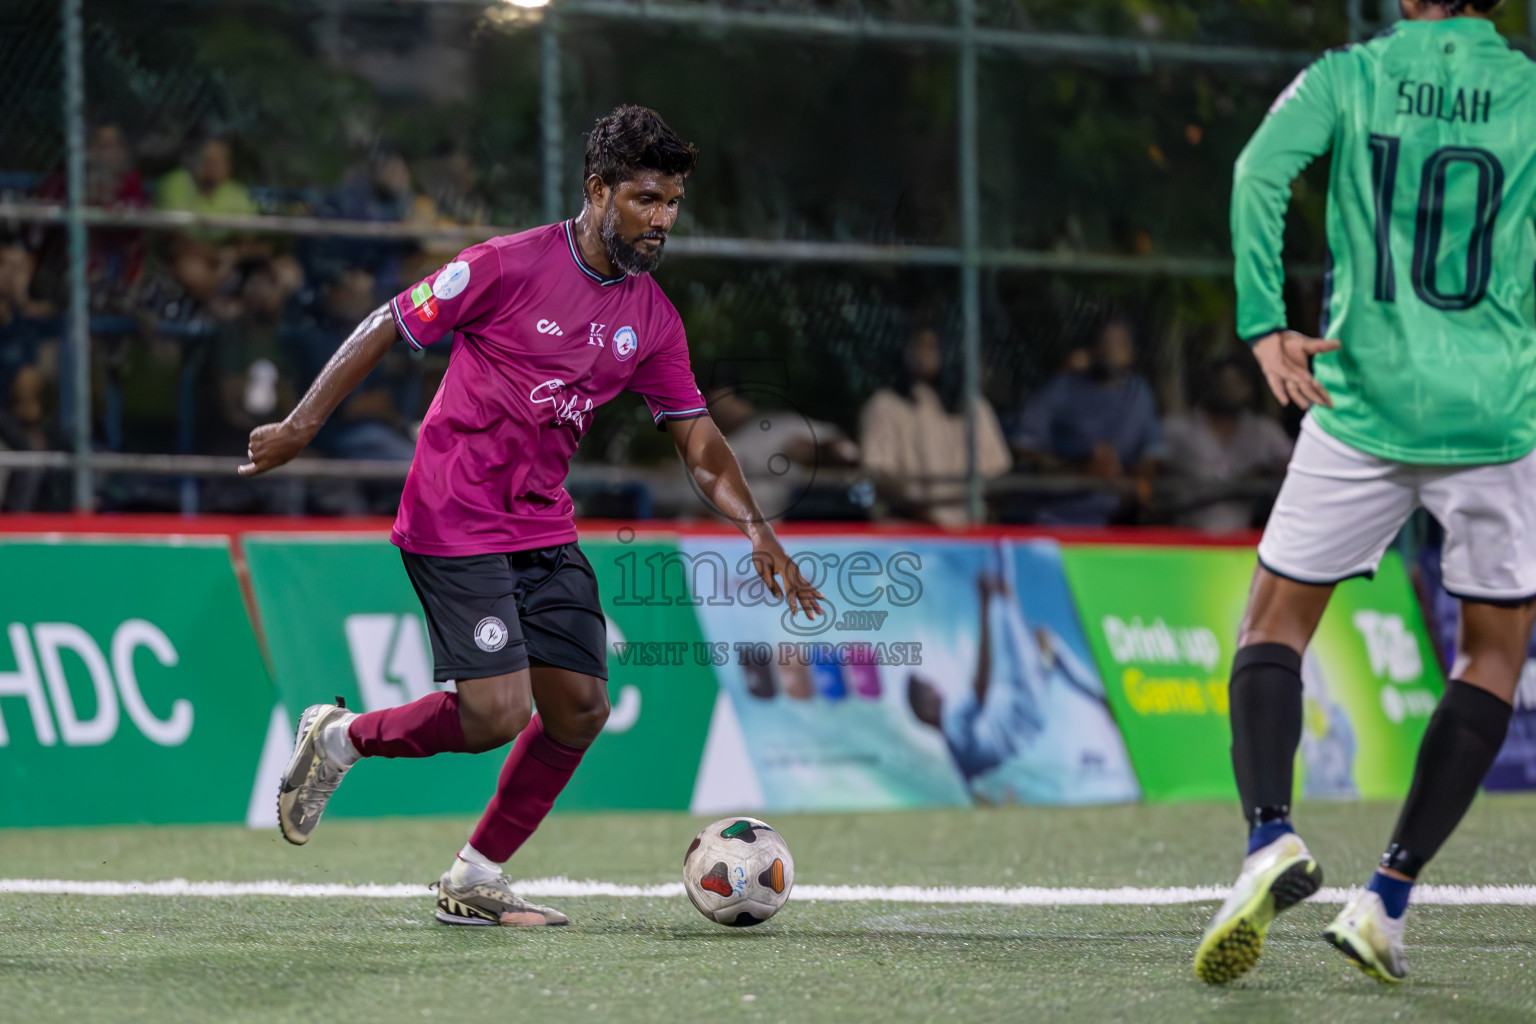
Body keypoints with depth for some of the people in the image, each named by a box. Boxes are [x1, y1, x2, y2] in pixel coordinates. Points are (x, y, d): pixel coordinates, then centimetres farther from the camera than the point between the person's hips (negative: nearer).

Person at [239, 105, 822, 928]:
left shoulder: (651, 318, 5)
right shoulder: (510, 266, -14)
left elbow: (698, 441, 8)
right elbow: (386, 327, -6)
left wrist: (758, 531, -7)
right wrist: (301, 426, -7)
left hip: (545, 530, 7)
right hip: (454, 524, -7)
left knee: (581, 708, 1)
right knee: (497, 715, -14)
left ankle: (475, 879, 15)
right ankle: (342, 739, 12)